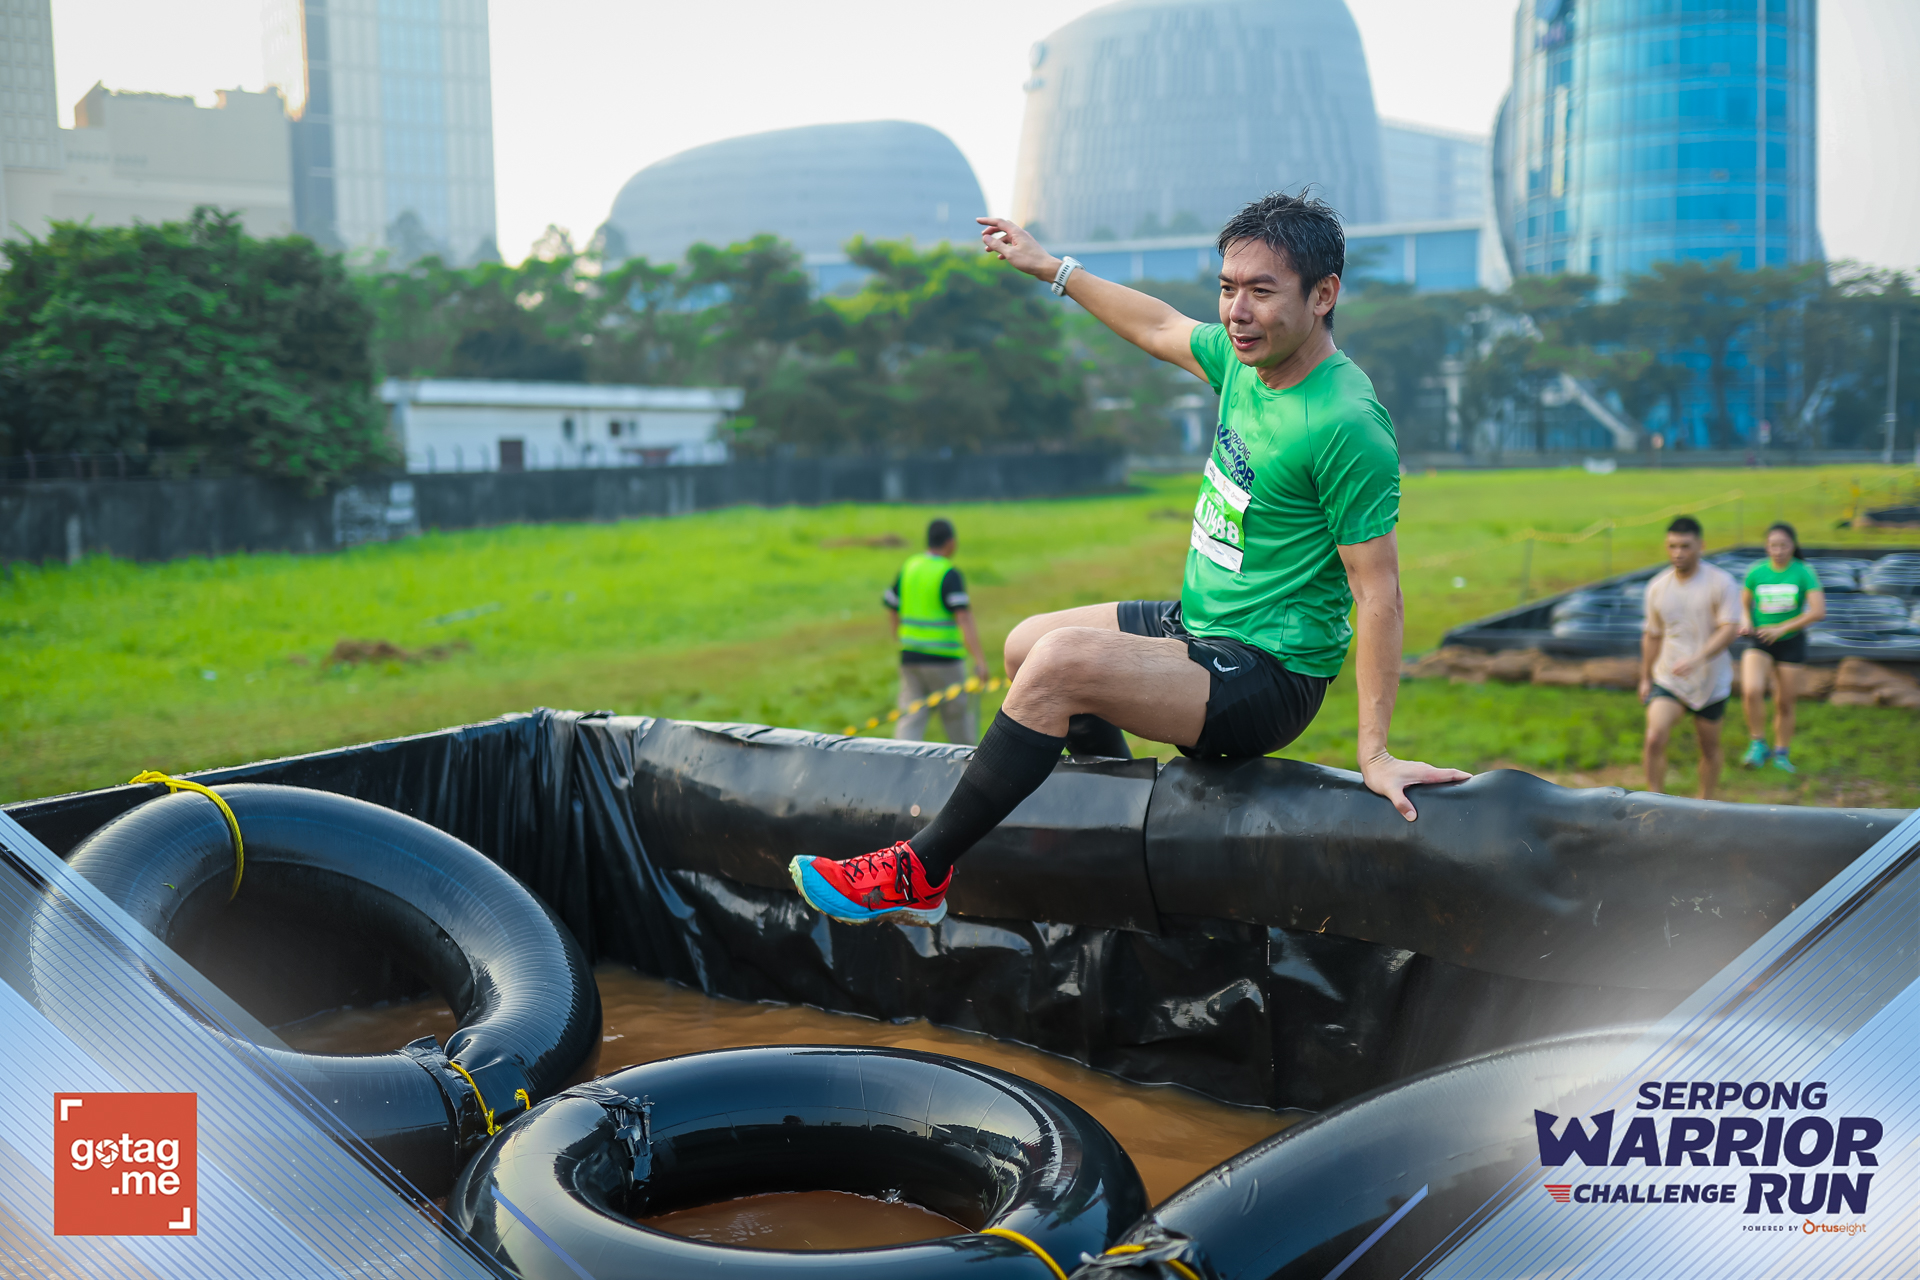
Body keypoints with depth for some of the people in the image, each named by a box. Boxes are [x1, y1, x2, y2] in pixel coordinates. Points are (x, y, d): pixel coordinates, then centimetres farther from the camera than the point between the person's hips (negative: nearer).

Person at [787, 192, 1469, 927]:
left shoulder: (1347, 426, -24)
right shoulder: (1247, 357, 1)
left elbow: (1379, 595, -22)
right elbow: (1160, 328, 21)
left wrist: (1375, 752, -23)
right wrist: (1053, 269, 28)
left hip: (1268, 679, -10)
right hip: (1200, 624, 10)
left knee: (1060, 661, -26)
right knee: (1026, 643, 19)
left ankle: (918, 878, -14)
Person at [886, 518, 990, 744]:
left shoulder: (908, 567, 7)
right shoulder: (949, 574, -12)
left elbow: (892, 610, 15)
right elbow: (964, 618, -21)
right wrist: (980, 660, -25)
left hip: (909, 656, 5)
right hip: (943, 658, -5)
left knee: (911, 716, 3)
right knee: (957, 715, 11)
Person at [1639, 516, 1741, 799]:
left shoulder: (1720, 582, -10)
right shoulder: (1657, 587, 2)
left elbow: (1730, 629, -19)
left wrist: (1697, 659, -33)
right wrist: (1645, 678, 15)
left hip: (1711, 683, -1)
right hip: (1668, 681, 2)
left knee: (1710, 747, 12)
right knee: (1654, 739, -17)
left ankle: (1705, 803, 31)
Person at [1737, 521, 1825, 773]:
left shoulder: (1804, 573, -8)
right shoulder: (1756, 572, -2)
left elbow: (1818, 611, -14)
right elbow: (1744, 603, 11)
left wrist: (1781, 628, -21)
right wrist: (1745, 622, -11)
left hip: (1790, 642, 0)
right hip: (1759, 643, 0)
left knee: (1785, 703, 8)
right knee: (1751, 691, -24)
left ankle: (1781, 754, 28)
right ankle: (1758, 745, -8)